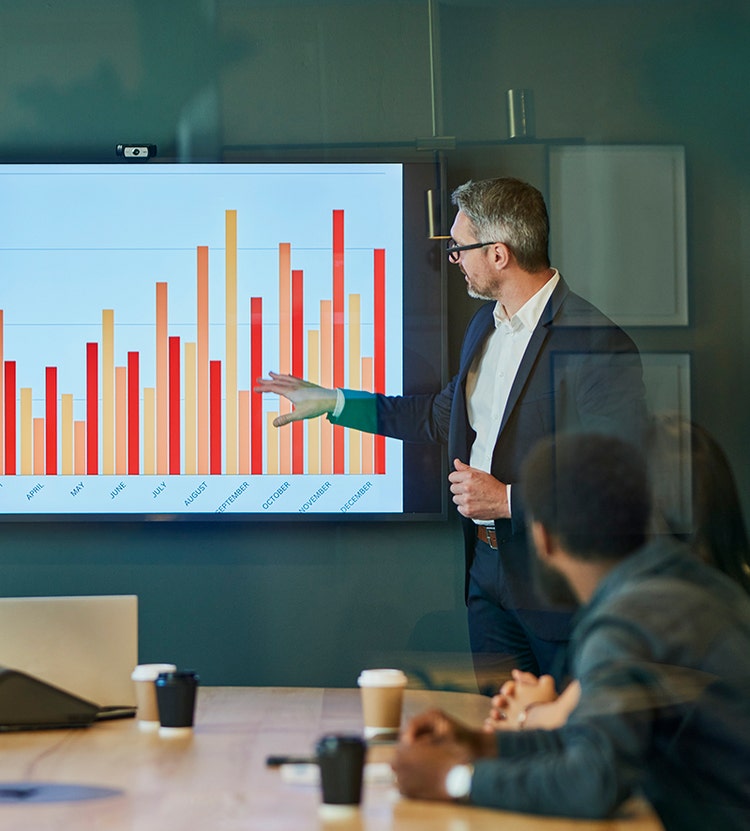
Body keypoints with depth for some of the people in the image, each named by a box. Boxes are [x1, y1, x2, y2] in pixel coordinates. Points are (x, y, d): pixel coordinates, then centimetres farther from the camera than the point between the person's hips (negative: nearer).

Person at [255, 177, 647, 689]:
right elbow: (444, 416, 25)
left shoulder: (596, 344, -20)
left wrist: (509, 500, -20)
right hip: (489, 570, 8)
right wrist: (333, 401, 26)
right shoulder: (486, 323, 9)